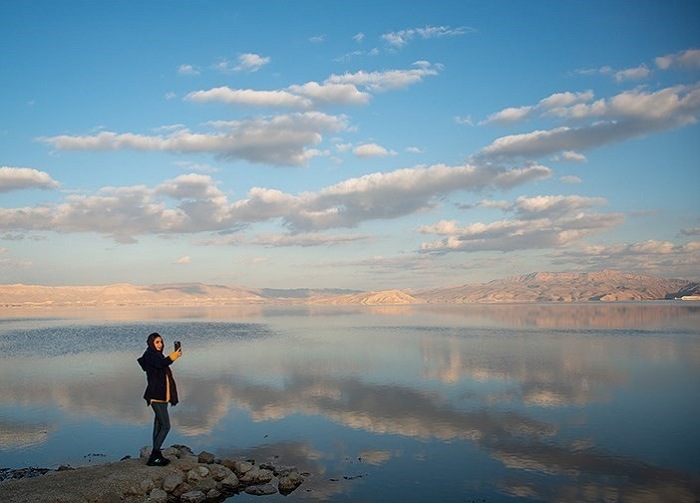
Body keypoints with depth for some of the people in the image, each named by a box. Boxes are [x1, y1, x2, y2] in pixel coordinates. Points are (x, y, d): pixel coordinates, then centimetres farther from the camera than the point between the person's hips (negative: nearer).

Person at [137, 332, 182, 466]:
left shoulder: (158, 355, 18)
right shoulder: (149, 355, -11)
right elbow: (160, 363, -33)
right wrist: (173, 356, -44)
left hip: (161, 396, 10)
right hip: (156, 396, -10)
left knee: (159, 425, 12)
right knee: (165, 426, -11)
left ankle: (156, 455, 18)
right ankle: (153, 457, -7)